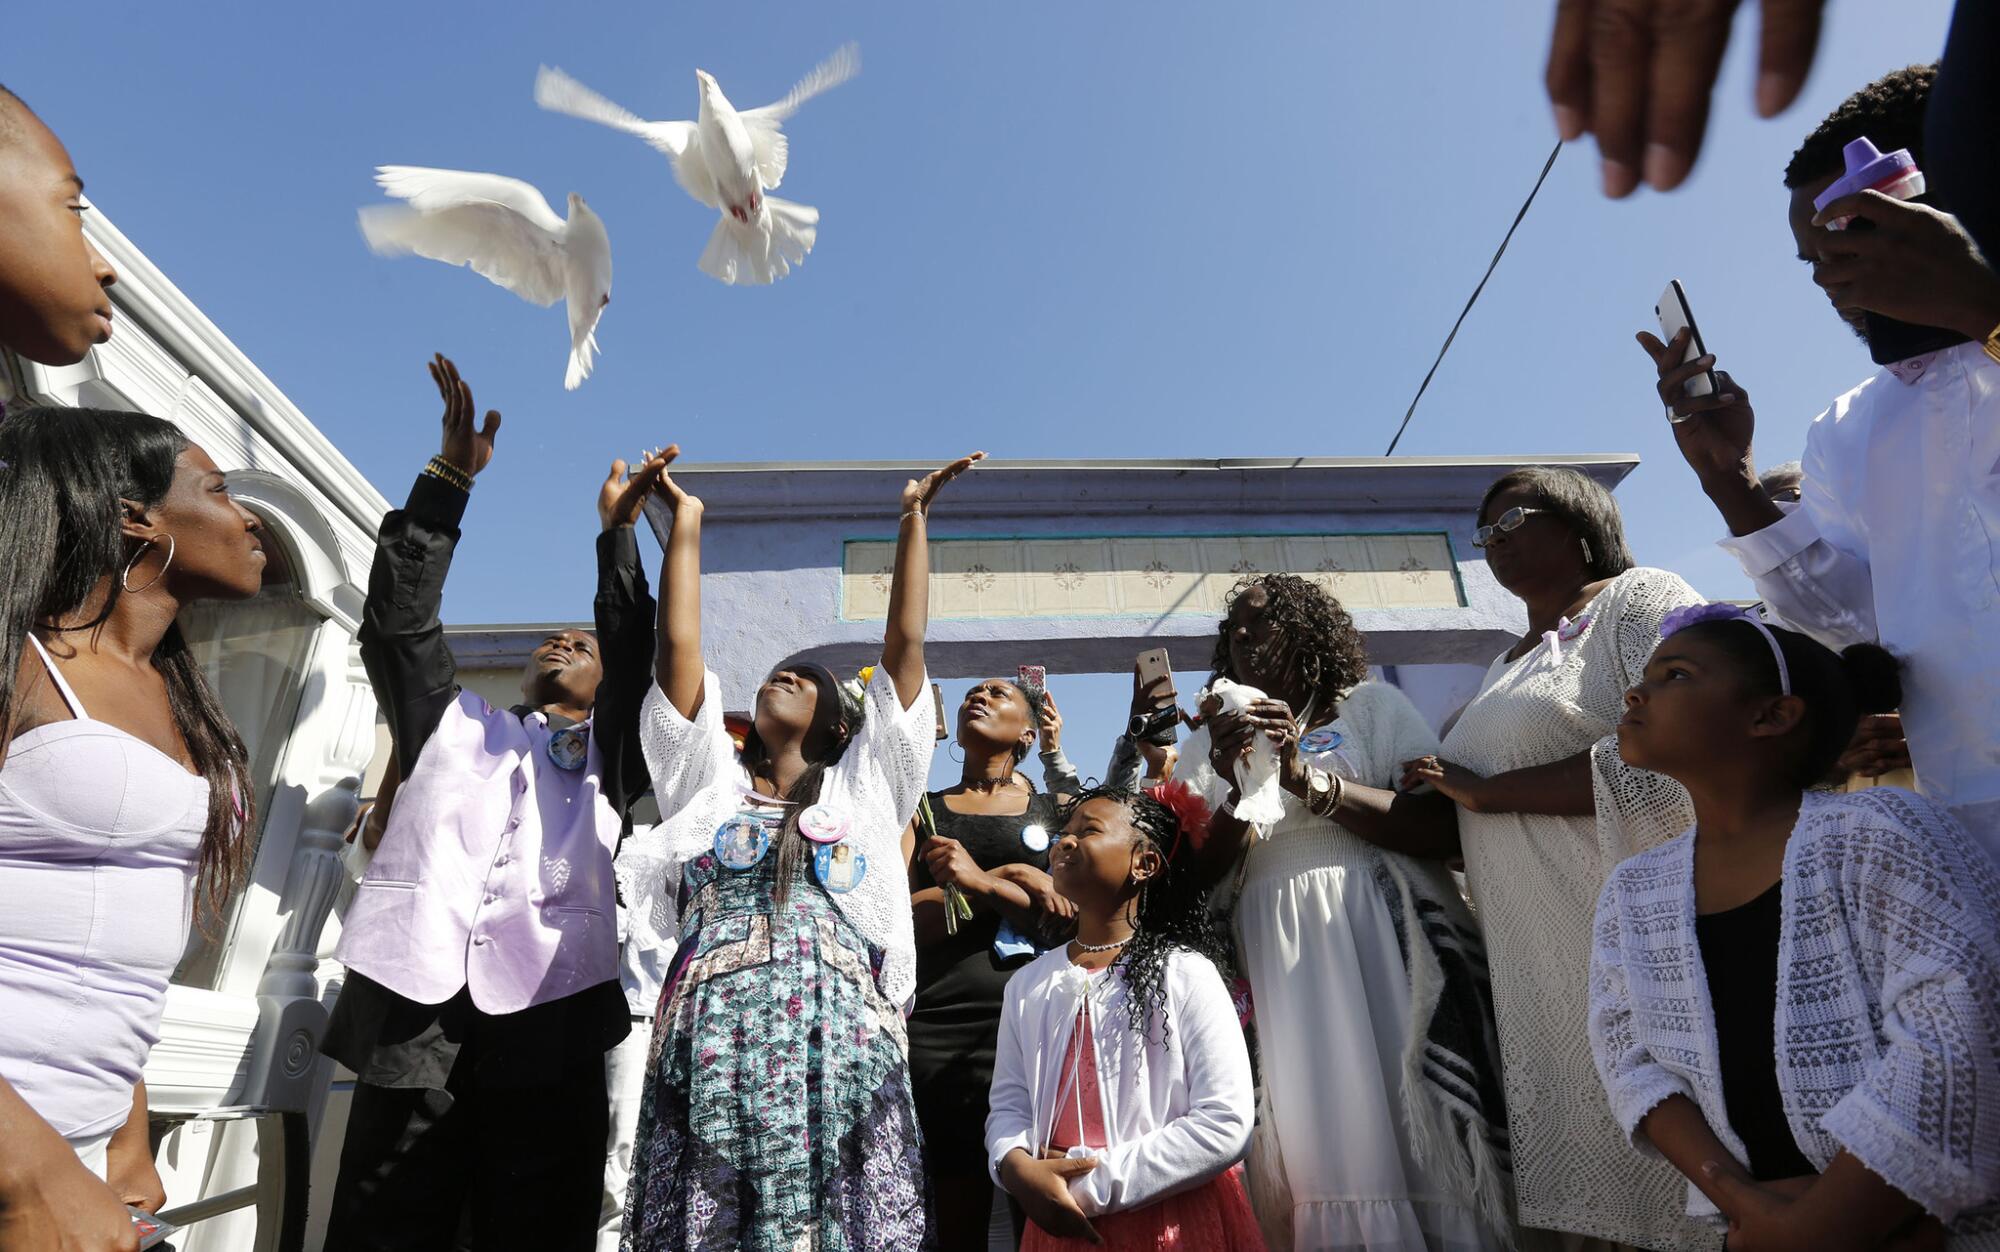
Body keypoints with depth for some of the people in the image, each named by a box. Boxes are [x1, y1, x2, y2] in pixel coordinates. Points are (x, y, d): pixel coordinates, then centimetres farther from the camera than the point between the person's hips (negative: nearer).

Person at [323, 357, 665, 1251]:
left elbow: (637, 656, 5)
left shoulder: (608, 757, 19)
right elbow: (399, 619, 12)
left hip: (550, 1011, -1)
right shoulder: (453, 722, 23)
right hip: (418, 1001, 1)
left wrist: (615, 530, 2)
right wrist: (452, 476, 6)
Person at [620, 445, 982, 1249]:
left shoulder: (865, 788, 19)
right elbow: (678, 649, 15)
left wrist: (913, 518, 17)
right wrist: (686, 521, 19)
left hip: (839, 1039, -1)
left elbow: (905, 645, 15)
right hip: (710, 1041, 1)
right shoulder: (709, 782, 22)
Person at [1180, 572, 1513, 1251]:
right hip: (1270, 950, 2)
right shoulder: (1212, 742, 14)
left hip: (1380, 934, -1)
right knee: (1311, 1133, 0)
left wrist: (1307, 781, -14)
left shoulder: (1373, 704, 7)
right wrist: (1239, 792, -12)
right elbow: (1203, 872, 6)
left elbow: (1443, 824, -5)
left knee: (1408, 1123, -2)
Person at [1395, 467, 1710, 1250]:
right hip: (1539, 974, 7)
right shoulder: (1504, 671, 22)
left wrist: (1484, 790, -12)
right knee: (1583, 1186, 8)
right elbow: (1439, 827, 23)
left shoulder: (1641, 599, 1)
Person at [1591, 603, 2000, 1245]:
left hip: (1946, 1222, -3)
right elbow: (1631, 1059, 0)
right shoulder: (1631, 894, 2)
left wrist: (1813, 1226, -17)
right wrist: (1745, 1199, -16)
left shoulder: (1876, 834, -11)